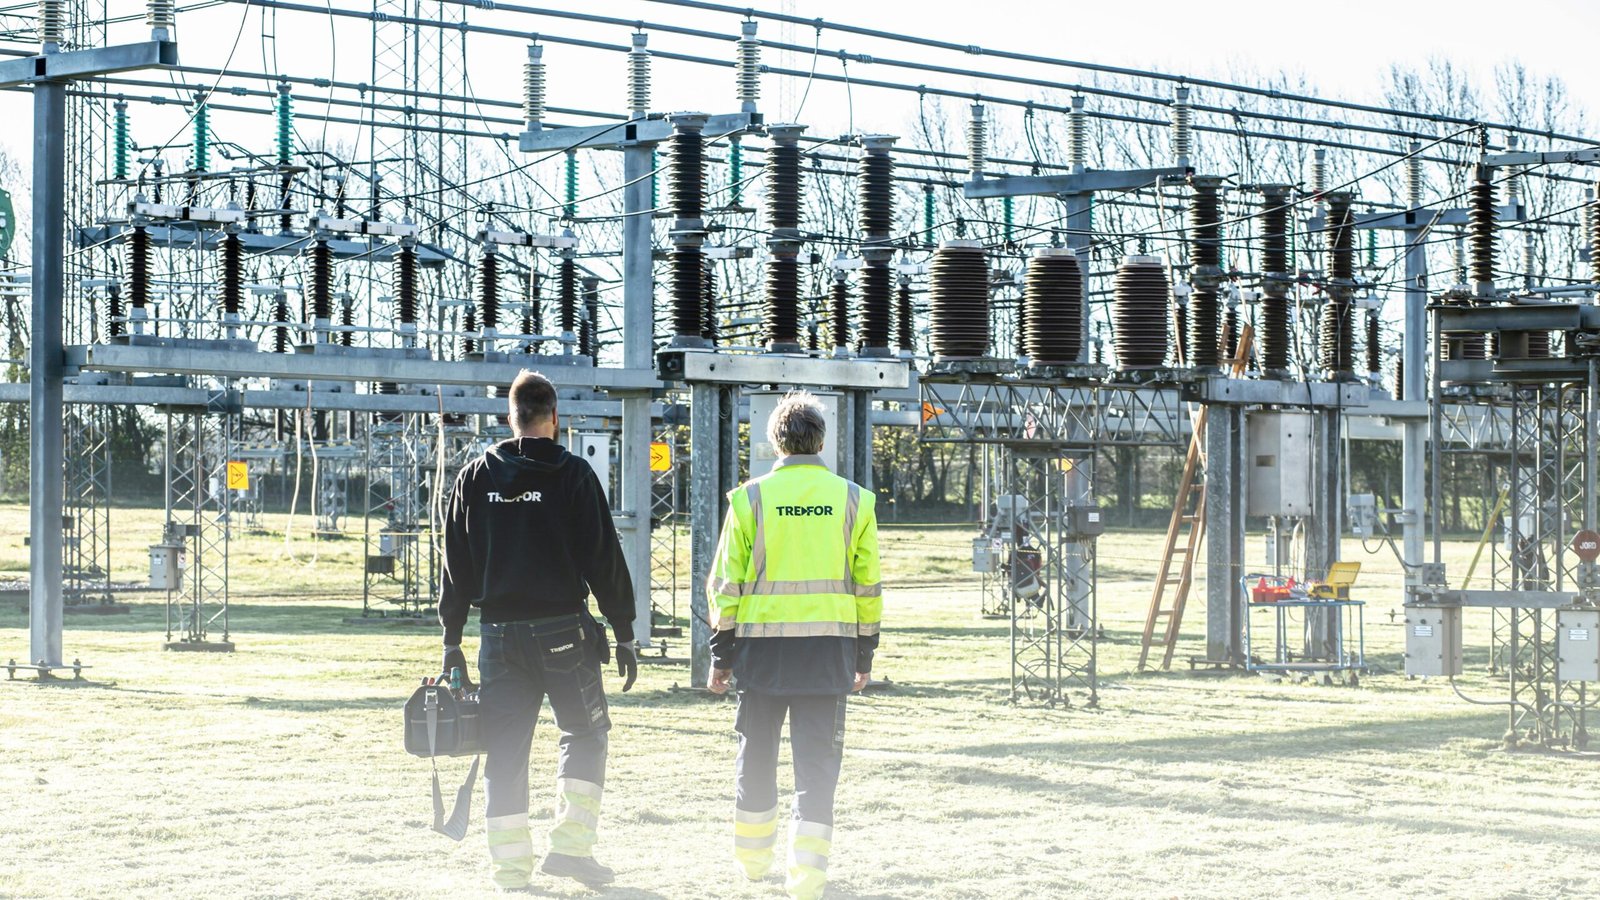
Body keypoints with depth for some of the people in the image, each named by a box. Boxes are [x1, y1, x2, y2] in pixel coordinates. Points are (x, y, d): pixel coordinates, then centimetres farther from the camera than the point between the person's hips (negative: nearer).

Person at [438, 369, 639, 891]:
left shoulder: (476, 476, 5)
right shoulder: (572, 475, -5)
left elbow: (456, 564, 8)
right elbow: (604, 559, -5)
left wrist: (452, 638, 14)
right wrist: (624, 633, 1)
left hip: (500, 634, 3)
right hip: (563, 632, -3)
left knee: (505, 747, 8)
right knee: (584, 732, 13)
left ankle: (510, 865, 7)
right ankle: (571, 844, 3)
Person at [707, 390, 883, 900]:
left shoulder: (750, 498, -1)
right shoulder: (852, 500, 3)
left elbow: (726, 583, -1)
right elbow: (868, 585, 7)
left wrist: (721, 655, 7)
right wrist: (865, 652, 16)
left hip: (762, 645, 0)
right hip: (830, 646, 0)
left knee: (757, 753, 16)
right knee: (817, 757, 2)